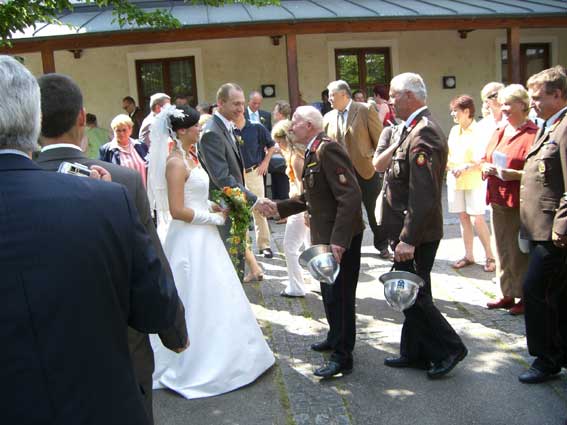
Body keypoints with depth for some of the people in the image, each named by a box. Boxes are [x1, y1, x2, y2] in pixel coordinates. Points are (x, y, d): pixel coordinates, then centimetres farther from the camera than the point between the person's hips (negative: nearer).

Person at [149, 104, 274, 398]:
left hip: (202, 237, 9)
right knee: (197, 300, 2)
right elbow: (177, 210, -22)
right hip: (190, 240, -9)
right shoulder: (176, 163, -18)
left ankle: (215, 357, 32)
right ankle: (195, 365, 18)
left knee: (213, 296, 17)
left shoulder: (190, 157, 10)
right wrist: (213, 218, -13)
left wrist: (215, 206, 4)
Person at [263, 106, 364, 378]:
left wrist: (339, 240, -30)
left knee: (339, 294, -1)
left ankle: (342, 356, 10)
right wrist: (279, 207, 8)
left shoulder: (327, 149, -20)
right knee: (329, 291, 22)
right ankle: (336, 338, 40)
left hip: (340, 237, -10)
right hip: (324, 235, 10)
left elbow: (350, 196, -27)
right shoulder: (312, 152, 12)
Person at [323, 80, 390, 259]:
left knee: (374, 211, 9)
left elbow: (380, 140, -6)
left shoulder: (365, 110, -6)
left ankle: (382, 245, 27)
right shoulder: (328, 117, 7)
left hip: (366, 169, -3)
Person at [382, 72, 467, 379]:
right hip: (408, 231, 10)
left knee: (414, 295, 1)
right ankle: (414, 353, 28)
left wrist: (408, 239, -25)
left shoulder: (423, 135, -20)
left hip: (416, 234, -10)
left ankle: (449, 348, 16)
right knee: (410, 294, 16)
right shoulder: (415, 129, 12)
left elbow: (424, 195, -26)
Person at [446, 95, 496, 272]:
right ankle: (468, 255, 18)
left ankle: (490, 256, 9)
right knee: (463, 218, 10)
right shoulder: (454, 130, 10)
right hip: (455, 180, 6)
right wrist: (446, 164, -2)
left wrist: (464, 168, -27)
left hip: (474, 181, -6)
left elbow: (482, 161, -15)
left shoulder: (478, 131, -11)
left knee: (478, 219, -5)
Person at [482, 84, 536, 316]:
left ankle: (526, 297, 11)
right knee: (503, 251, 13)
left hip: (520, 203, -7)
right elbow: (485, 161, 22)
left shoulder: (533, 134, -10)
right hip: (498, 201, 8)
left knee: (520, 253, -2)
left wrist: (514, 174, -24)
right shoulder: (499, 133, 15)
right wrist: (486, 168, 2)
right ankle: (508, 294, 24)